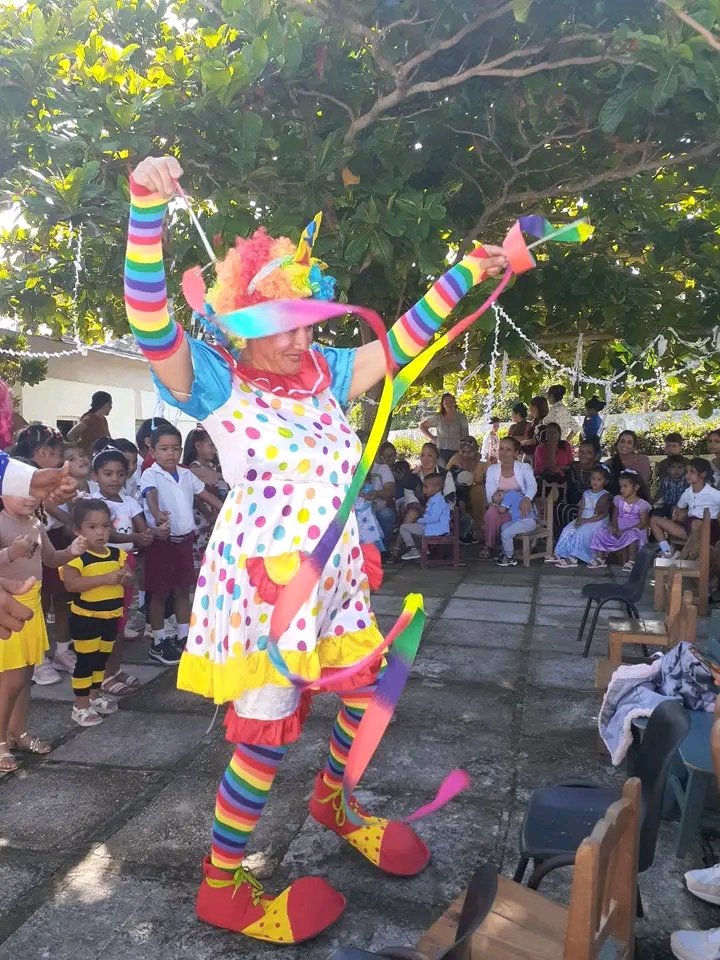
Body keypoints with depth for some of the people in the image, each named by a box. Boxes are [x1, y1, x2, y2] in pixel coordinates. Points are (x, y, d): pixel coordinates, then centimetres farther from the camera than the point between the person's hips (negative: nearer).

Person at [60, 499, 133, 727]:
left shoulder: (117, 554, 2)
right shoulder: (77, 557, -17)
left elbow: (127, 579, 9)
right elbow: (71, 584, -29)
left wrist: (125, 576, -16)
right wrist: (105, 578, -32)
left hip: (111, 616, 6)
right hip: (85, 618, -6)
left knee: (102, 658, 19)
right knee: (85, 660, 0)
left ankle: (95, 696, 36)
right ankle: (80, 706, 11)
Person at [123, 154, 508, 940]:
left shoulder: (325, 374, 6)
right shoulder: (214, 384, -10)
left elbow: (403, 338, 10)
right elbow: (151, 323, -26)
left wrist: (471, 270, 8)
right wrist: (148, 205, -36)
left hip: (333, 572, 7)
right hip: (261, 577, -7)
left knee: (369, 690, 19)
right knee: (267, 731, -2)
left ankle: (333, 800, 49)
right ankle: (222, 885, 23)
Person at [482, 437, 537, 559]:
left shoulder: (524, 467, -6)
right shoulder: (492, 469, 2)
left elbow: (532, 486, -26)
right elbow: (489, 495, -5)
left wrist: (527, 499, -49)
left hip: (519, 509, -2)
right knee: (491, 512, -32)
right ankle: (489, 546, -11)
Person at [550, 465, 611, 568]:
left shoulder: (605, 495, -5)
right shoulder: (586, 493, 14)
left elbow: (603, 515, -12)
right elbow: (581, 509, 8)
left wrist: (586, 520, -18)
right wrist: (578, 519, -13)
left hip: (597, 521, -6)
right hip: (583, 520, 6)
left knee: (581, 532, -29)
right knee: (568, 530, -16)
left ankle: (573, 558, -32)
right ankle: (558, 554, -19)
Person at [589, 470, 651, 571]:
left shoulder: (641, 504, -5)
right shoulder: (618, 500, 10)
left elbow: (643, 524, -11)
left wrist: (625, 531, -20)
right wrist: (614, 527, -11)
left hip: (635, 531, -5)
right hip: (618, 531, 5)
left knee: (631, 535, -39)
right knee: (601, 532, -16)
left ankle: (631, 562, -24)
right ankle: (600, 559, -8)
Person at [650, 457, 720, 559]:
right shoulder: (687, 493, 9)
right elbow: (678, 510, 21)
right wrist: (668, 527, 10)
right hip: (689, 529, 7)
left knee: (696, 523, -43)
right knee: (654, 520, 2)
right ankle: (667, 551, -12)